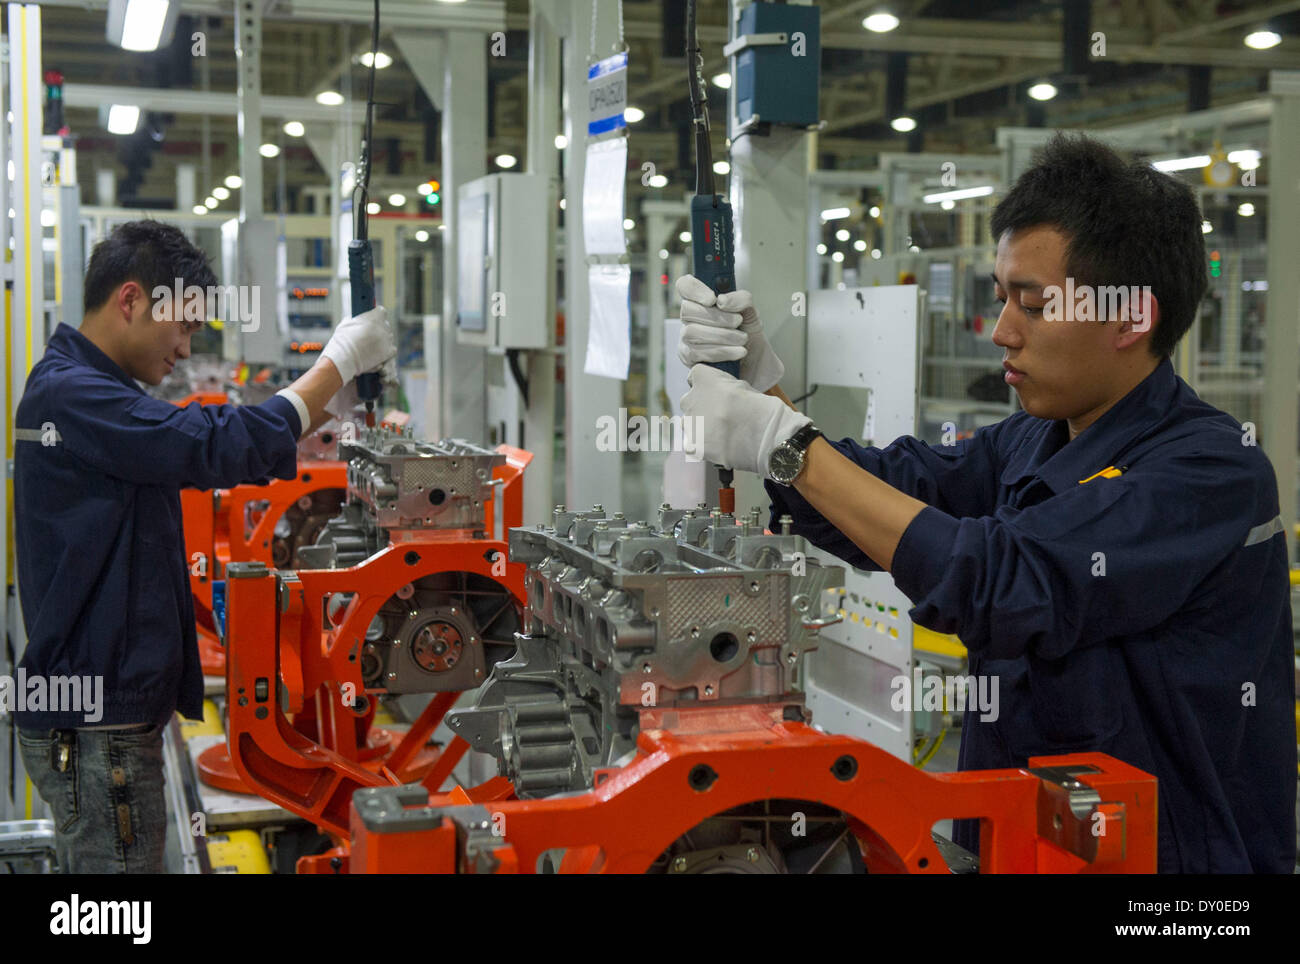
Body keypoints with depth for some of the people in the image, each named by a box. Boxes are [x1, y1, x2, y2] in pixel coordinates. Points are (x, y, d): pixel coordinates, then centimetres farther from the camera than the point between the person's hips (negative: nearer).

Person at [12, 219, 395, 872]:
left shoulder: (79, 387, 16)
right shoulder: (72, 395, -18)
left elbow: (203, 461, 21)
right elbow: (224, 448, -23)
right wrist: (341, 361, -13)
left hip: (107, 714, 11)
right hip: (96, 726, -11)